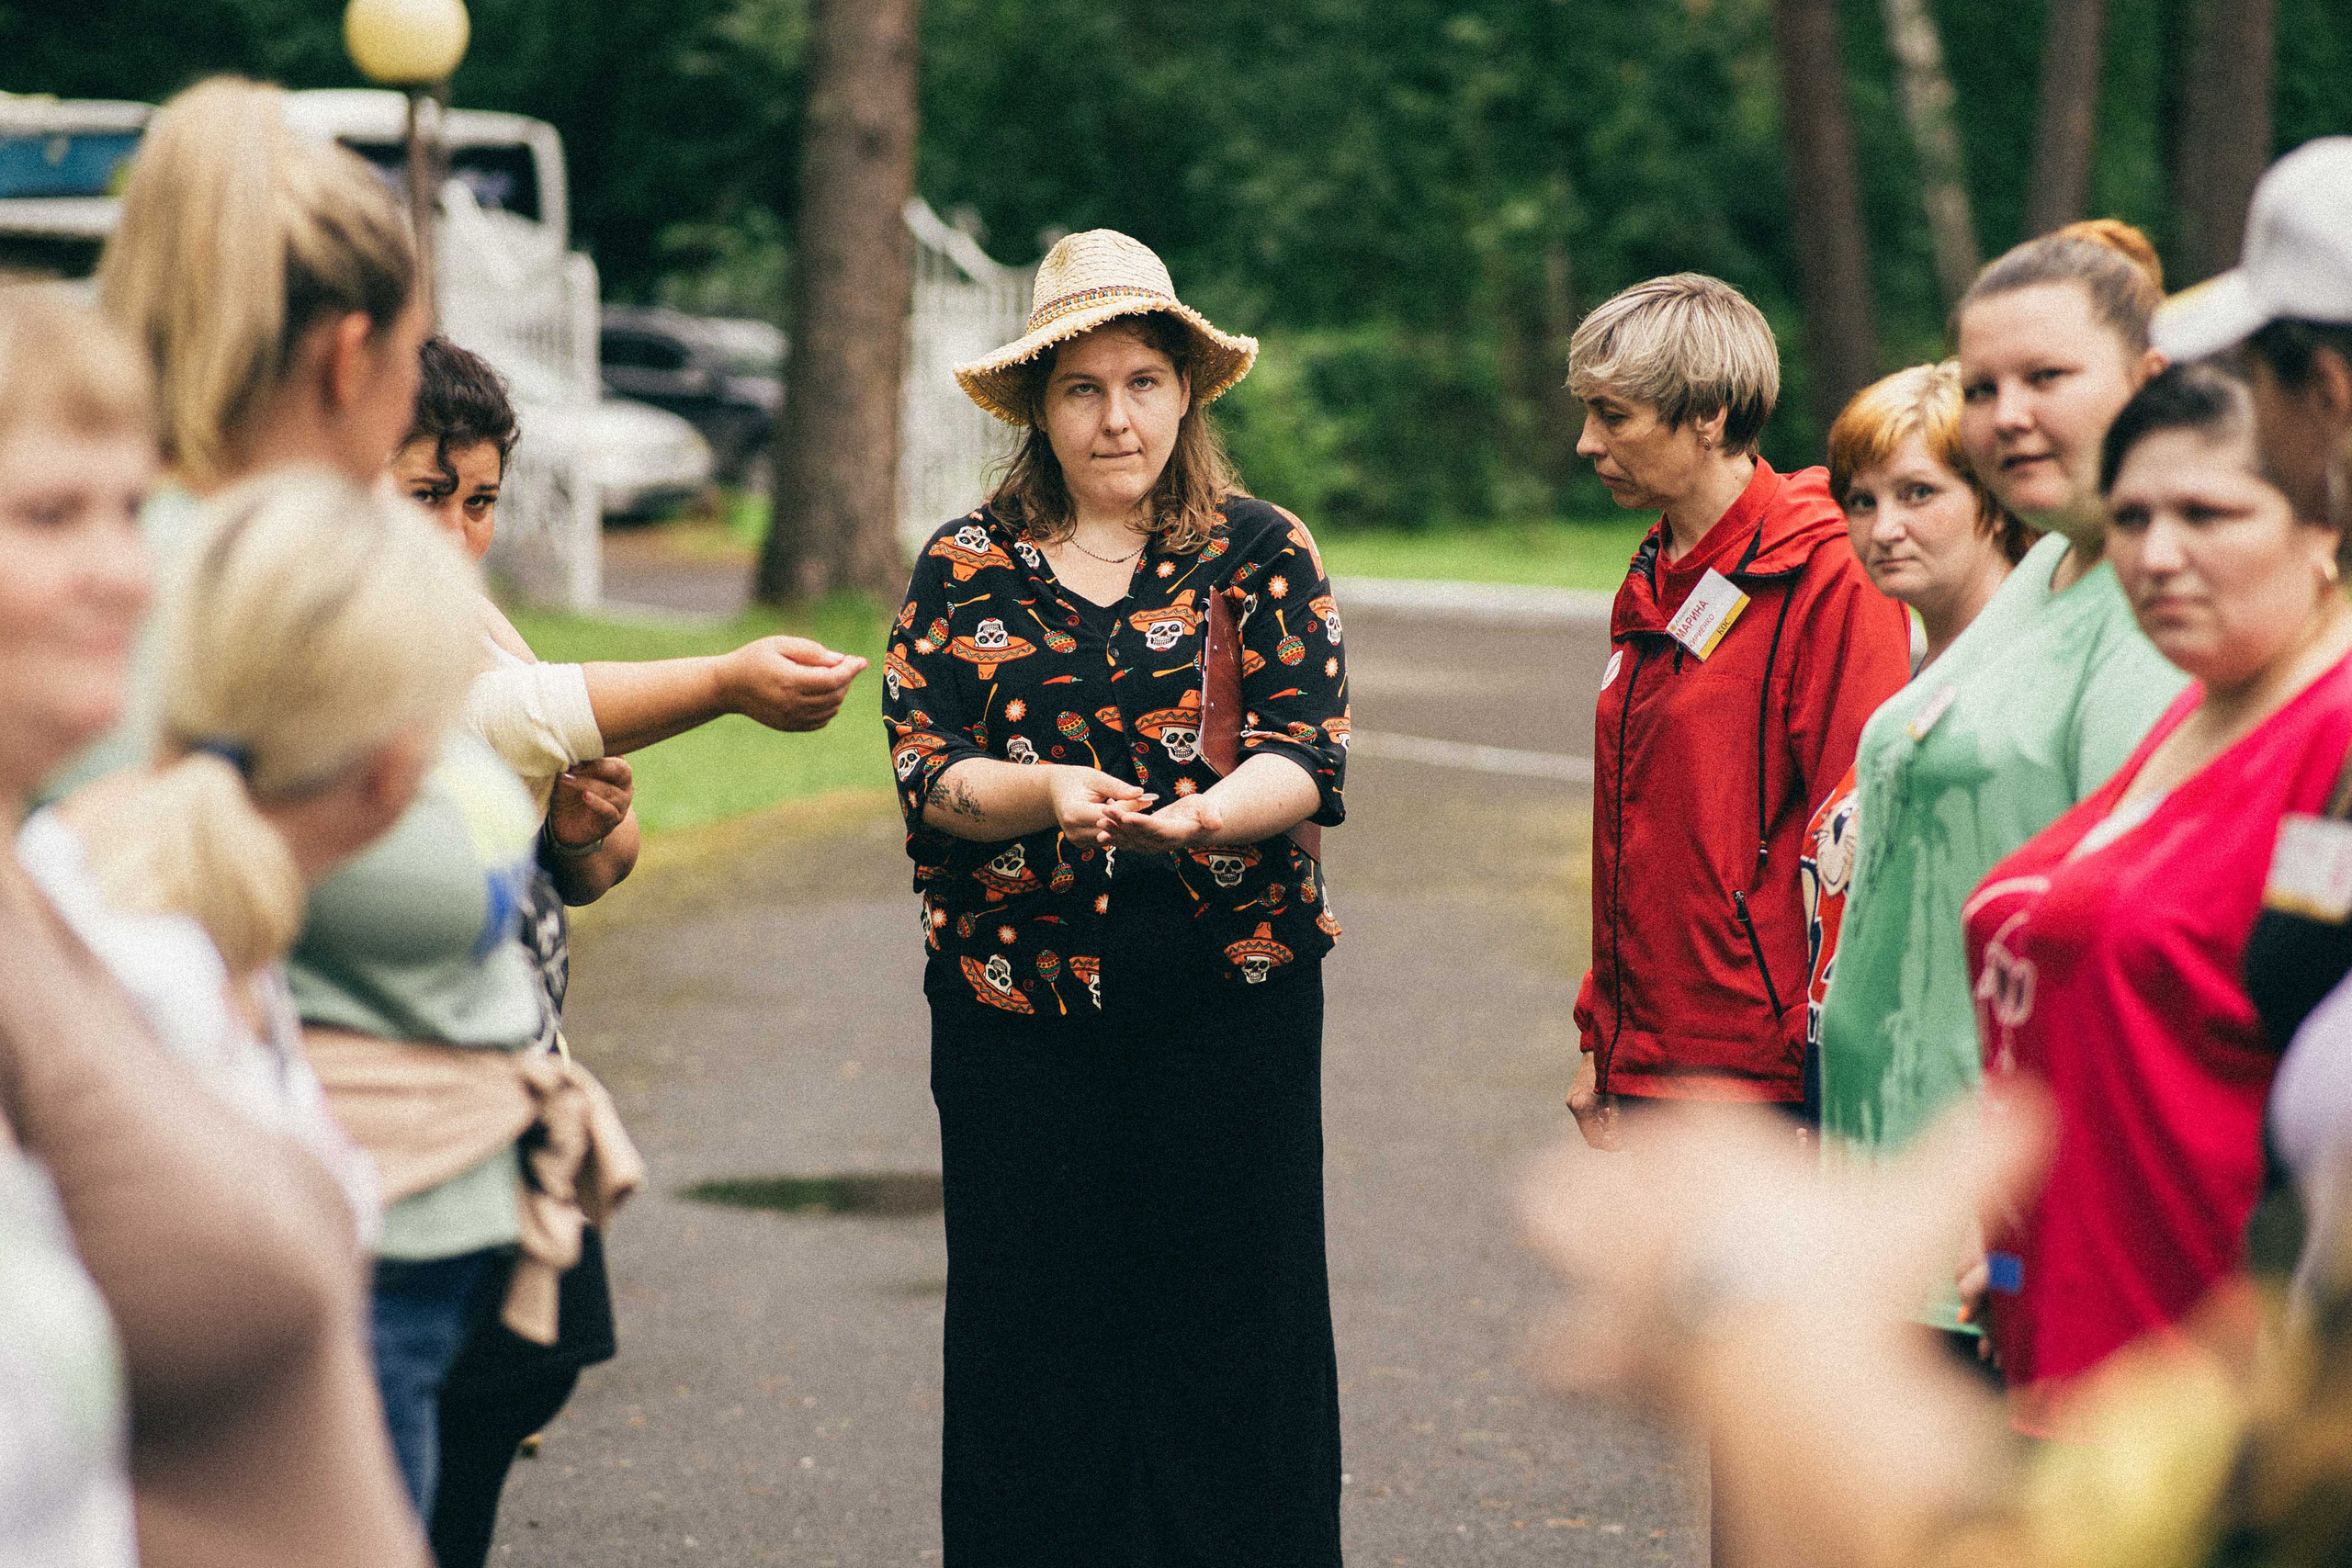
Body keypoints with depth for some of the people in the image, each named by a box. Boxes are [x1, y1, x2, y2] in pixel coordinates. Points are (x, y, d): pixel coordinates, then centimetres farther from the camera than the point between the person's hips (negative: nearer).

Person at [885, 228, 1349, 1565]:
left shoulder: (1262, 552, 5)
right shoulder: (967, 568, 8)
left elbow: (1307, 755, -6)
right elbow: (926, 771, -1)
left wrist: (1199, 814, -27)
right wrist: (1045, 794, -22)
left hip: (1230, 991, -1)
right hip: (1018, 998, 1)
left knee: (1235, 1327, -1)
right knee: (1034, 1336, 2)